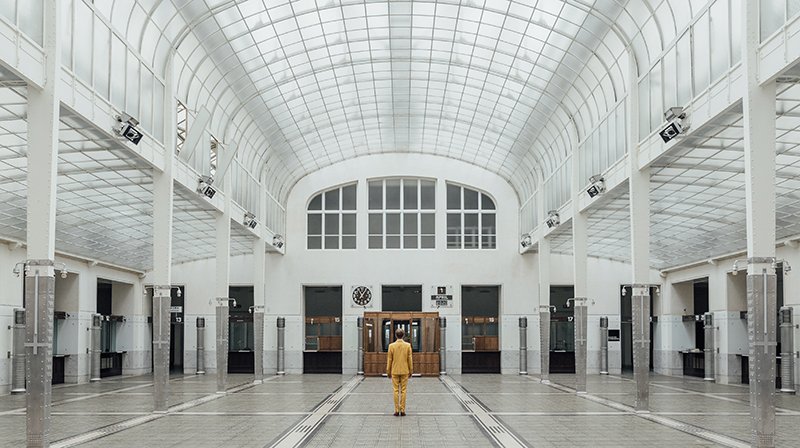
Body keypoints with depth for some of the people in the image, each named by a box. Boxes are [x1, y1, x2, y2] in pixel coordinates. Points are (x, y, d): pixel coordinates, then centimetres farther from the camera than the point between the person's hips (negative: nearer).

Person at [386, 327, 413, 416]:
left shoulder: (391, 346, -5)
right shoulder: (408, 345, -4)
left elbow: (389, 360, -2)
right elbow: (410, 359, -2)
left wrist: (388, 372, 7)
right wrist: (410, 371, 8)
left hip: (395, 371, 0)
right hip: (404, 371, 0)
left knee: (396, 391, 4)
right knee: (403, 391, 4)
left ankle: (396, 410, 2)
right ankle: (402, 410, 3)